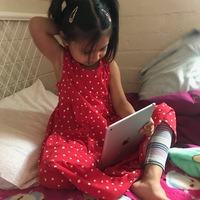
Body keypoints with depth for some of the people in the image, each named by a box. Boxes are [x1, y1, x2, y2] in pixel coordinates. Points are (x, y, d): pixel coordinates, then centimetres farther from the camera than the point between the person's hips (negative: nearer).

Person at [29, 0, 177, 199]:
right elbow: (36, 24, -16)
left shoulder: (110, 65, 0)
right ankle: (129, 183, -32)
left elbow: (121, 103, -2)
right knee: (52, 168, -37)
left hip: (111, 130, 4)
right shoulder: (61, 60, -6)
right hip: (74, 134, -3)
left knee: (164, 112, -9)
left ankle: (151, 178, -30)